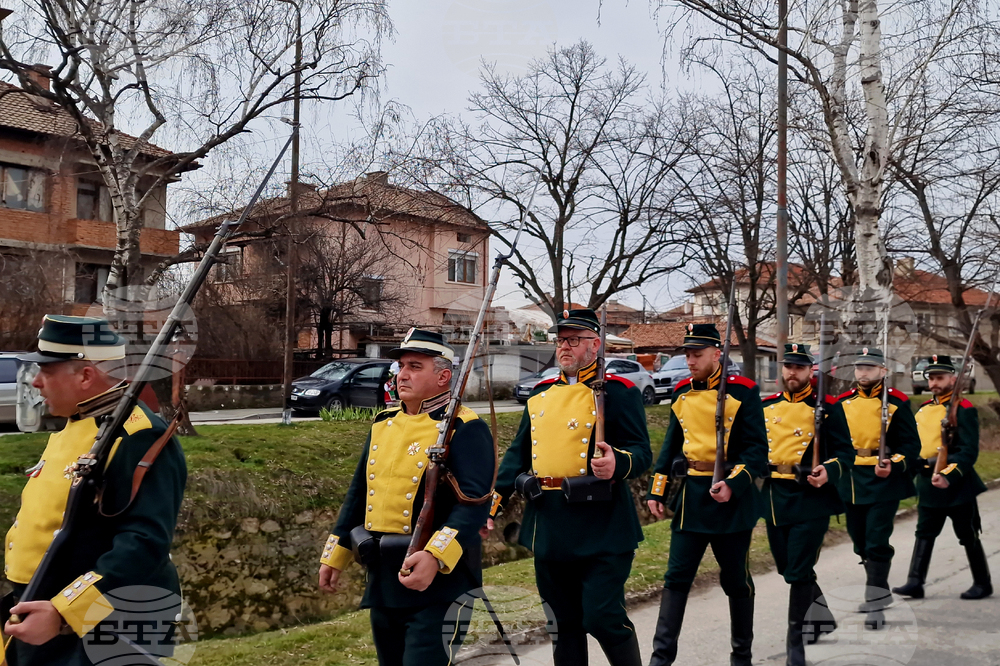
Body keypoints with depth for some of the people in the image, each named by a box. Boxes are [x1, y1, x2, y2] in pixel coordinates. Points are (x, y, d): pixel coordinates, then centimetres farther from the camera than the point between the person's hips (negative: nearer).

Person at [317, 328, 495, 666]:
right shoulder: (383, 425, 11)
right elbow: (358, 494, 18)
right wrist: (335, 556, 16)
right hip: (382, 578, 8)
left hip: (440, 580, -7)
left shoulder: (465, 429, -11)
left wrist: (436, 557, -35)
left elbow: (474, 502, -22)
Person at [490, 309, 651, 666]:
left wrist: (617, 463, -31)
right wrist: (492, 506, 9)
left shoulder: (618, 392, -4)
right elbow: (517, 454, 15)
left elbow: (642, 452, -9)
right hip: (548, 529, 6)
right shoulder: (541, 394, 13)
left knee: (602, 617, -5)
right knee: (563, 623, 14)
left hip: (601, 527, -5)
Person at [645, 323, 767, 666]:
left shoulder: (742, 391, -7)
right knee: (676, 578, 0)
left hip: (731, 500, -3)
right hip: (689, 497, 4)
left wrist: (733, 484, -22)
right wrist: (657, 491, 9)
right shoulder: (682, 393, 8)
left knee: (736, 580, 10)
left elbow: (757, 448, -9)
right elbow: (671, 444, 14)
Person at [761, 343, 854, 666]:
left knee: (799, 571, -6)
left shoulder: (827, 407, -3)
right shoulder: (766, 406, 8)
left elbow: (846, 452, -3)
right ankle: (821, 613, 40)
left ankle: (795, 639, 8)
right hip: (774, 497, 5)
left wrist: (829, 472, -21)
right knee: (787, 567, 15)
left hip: (811, 498, -5)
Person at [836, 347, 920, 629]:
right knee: (861, 542, 14)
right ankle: (879, 591, 32)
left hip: (884, 481, -5)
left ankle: (876, 604, -3)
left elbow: (911, 444, -5)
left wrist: (894, 465, -21)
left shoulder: (897, 403, -4)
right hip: (850, 482, 5)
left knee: (877, 542, -9)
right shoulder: (843, 402, 8)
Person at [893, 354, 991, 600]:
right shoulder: (923, 409, 11)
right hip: (927, 483, 7)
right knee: (924, 533, 6)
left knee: (968, 536, 6)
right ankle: (915, 583, 6)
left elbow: (969, 451, -18)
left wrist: (949, 476, -27)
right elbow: (914, 444, 18)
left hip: (956, 483, -6)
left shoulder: (964, 410, -11)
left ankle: (983, 584, 21)